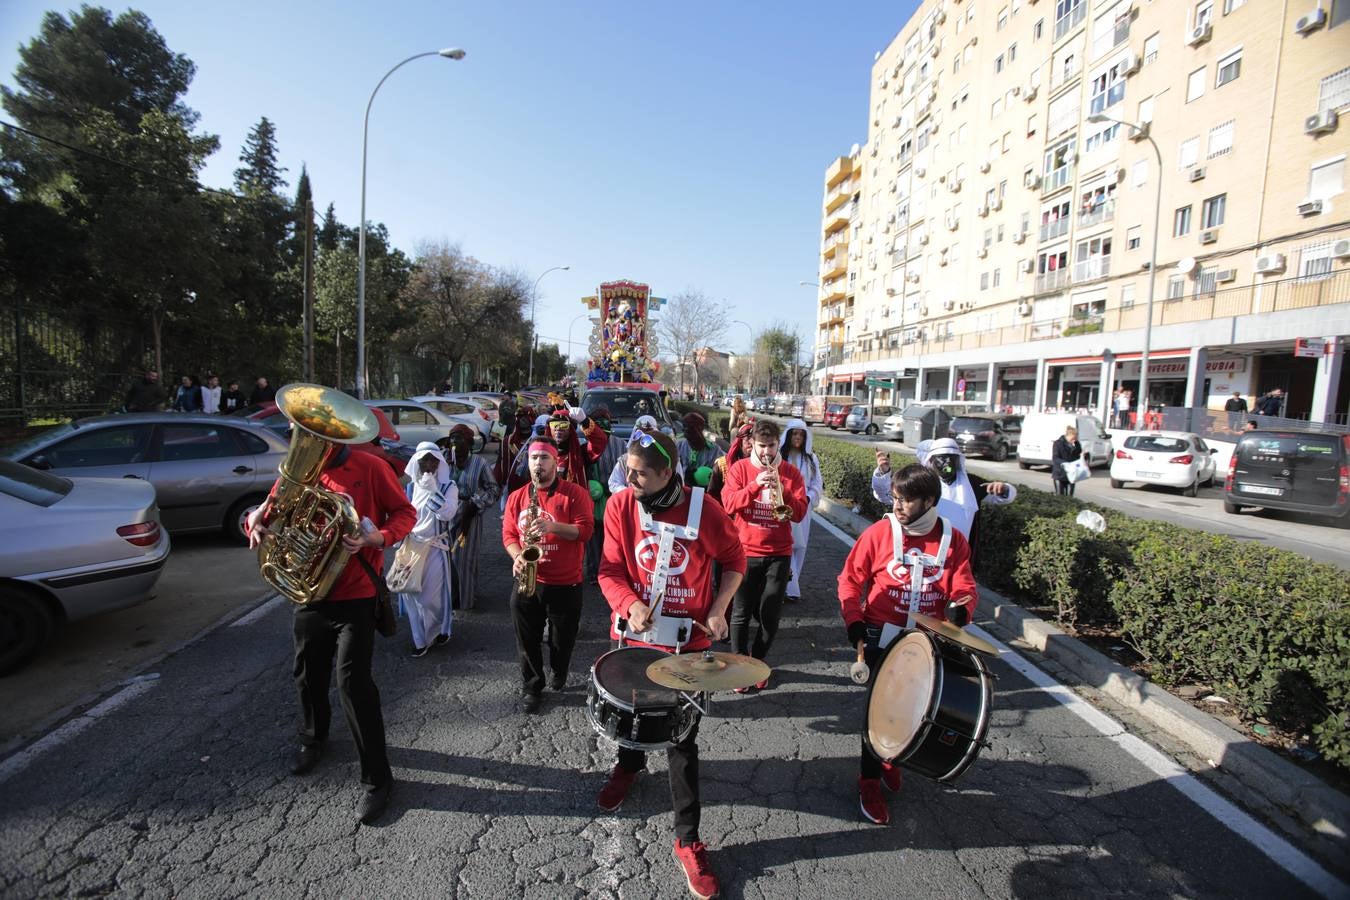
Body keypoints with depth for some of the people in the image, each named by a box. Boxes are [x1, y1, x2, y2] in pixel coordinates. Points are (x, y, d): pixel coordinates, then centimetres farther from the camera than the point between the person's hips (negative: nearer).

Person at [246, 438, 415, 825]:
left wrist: (378, 538, -24)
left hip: (355, 597, -5)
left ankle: (377, 778, 6)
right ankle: (314, 738, 52)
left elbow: (405, 513, -5)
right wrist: (256, 519, -13)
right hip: (309, 594, 6)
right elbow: (267, 515, 11)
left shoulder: (369, 467, -10)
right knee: (309, 677, 21)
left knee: (353, 683, -9)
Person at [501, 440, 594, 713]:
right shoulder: (516, 497, 6)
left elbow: (586, 529, -14)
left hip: (566, 584, -2)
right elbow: (508, 534, 5)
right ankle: (531, 687, 31)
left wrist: (552, 526, -27)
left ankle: (559, 674, 42)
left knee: (562, 639, 12)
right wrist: (517, 557, -14)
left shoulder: (575, 493, -7)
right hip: (527, 582, 3)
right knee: (527, 640, 11)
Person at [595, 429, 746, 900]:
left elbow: (734, 559, 0)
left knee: (682, 739, 5)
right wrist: (629, 605, -25)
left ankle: (688, 839, 23)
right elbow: (611, 570, -7)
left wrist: (718, 611, -10)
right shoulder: (620, 506, -11)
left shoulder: (703, 508, -15)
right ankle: (629, 764, 58)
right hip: (634, 632, 3)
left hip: (687, 640, -2)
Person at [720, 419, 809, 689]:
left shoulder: (790, 472, 3)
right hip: (745, 552, -1)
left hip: (778, 554, 1)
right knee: (741, 614, 5)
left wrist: (781, 490, -19)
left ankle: (758, 662, 27)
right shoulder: (739, 468, 0)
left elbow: (799, 513, -4)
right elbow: (728, 504, -12)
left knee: (769, 617, 6)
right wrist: (755, 485, -24)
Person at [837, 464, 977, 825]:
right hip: (883, 637, -2)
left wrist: (960, 608, -23)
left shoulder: (952, 541, -3)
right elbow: (850, 579, -4)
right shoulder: (879, 533, -10)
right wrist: (854, 621, -14)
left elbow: (964, 588, -1)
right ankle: (870, 782, 22)